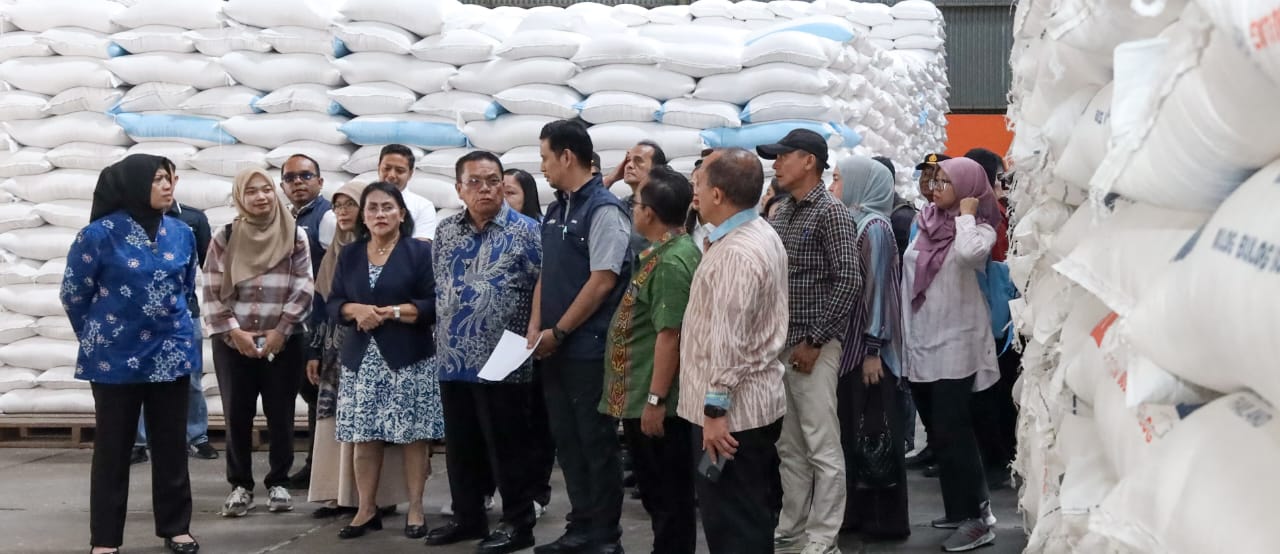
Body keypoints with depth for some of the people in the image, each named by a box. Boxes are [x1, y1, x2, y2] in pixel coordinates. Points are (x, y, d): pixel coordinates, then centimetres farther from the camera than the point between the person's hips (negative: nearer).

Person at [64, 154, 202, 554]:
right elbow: (73, 294, 0)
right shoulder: (100, 234, -11)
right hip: (116, 357, -3)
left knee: (172, 444, 9)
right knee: (113, 448, 4)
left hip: (171, 353, 4)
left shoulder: (182, 233, 2)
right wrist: (99, 337, 10)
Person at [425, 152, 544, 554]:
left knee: (508, 446, 0)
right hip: (453, 358, 5)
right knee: (461, 445, 13)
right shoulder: (445, 232, 10)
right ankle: (468, 517, 25)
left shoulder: (524, 230, -5)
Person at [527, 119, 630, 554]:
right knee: (567, 441, 13)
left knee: (597, 443, 2)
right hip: (555, 349, 8)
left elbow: (602, 282, -18)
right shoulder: (556, 209, 12)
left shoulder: (604, 209, -13)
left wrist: (557, 332, -14)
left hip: (589, 348, -8)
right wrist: (536, 328, 4)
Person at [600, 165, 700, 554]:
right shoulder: (667, 252, 13)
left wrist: (654, 400, -23)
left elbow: (670, 335, -24)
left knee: (668, 496, 0)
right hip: (642, 396, 10)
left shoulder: (671, 262, -20)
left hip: (654, 400, -10)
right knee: (660, 492, 17)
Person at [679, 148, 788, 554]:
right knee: (750, 516, 17)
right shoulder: (761, 234, 13)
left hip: (731, 408, -10)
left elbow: (728, 339, -25)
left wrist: (716, 407, -24)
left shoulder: (736, 252, -21)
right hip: (756, 399, 10)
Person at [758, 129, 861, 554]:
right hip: (780, 344, 8)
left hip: (813, 346, -8)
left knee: (822, 449, -2)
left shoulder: (830, 212, -9)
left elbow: (849, 280, -15)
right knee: (789, 447, 14)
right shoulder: (780, 214, 14)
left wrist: (814, 340, -16)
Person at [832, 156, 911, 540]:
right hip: (849, 344, 8)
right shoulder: (850, 222, 11)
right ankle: (861, 511, 21)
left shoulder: (873, 225, -13)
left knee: (875, 430, -2)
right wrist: (858, 347, 15)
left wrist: (873, 349, -18)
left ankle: (887, 519, 6)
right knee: (853, 428, 12)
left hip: (868, 347, -8)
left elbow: (877, 289, -16)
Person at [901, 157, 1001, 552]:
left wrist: (966, 214, -15)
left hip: (955, 345, -7)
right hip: (921, 344, 7)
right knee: (941, 434, 12)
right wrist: (905, 335, 14)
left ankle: (978, 518, -3)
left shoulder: (979, 227, -7)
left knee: (951, 433, -9)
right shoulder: (927, 225, 11)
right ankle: (960, 508, 23)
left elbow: (970, 255, -31)